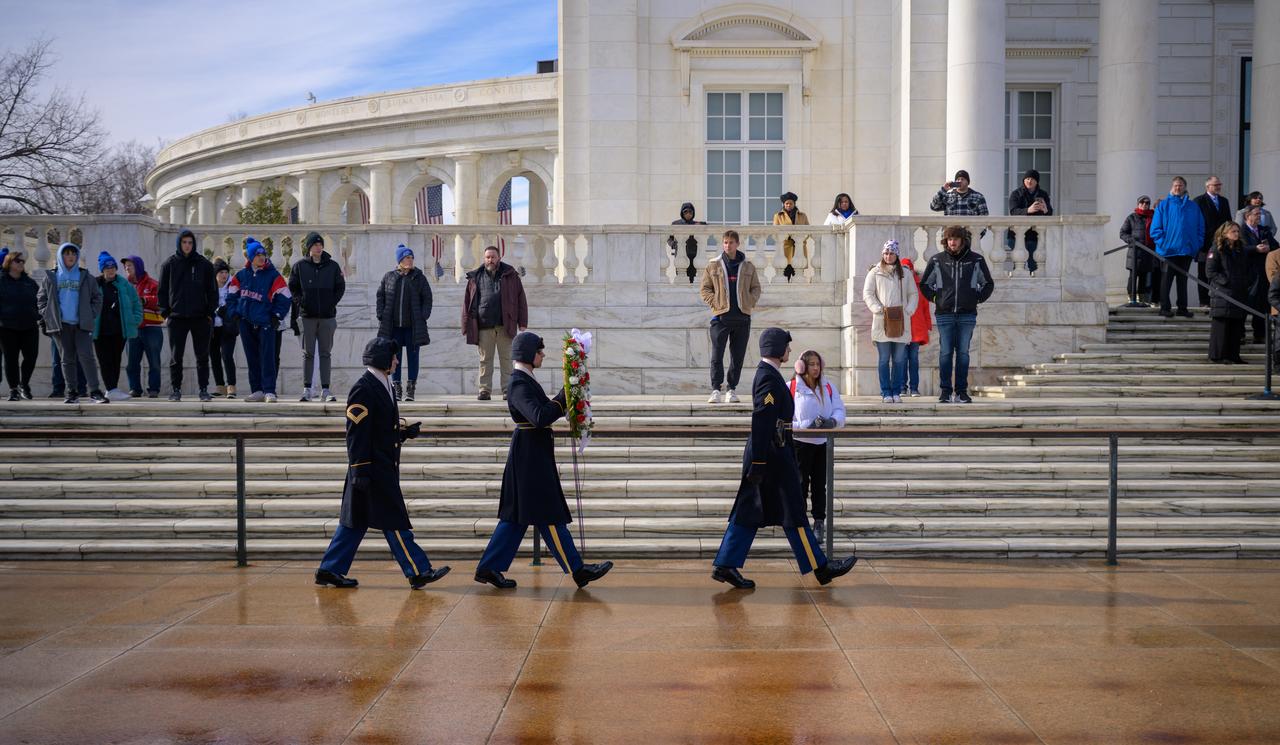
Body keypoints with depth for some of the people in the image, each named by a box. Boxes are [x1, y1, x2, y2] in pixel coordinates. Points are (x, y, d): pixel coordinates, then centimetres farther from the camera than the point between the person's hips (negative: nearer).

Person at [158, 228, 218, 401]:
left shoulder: (205, 264, 5)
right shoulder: (169, 264, 6)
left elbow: (212, 290, 6)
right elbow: (163, 290, 7)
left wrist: (210, 313, -1)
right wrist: (165, 313, -1)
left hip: (200, 317, 0)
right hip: (177, 317, 0)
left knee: (202, 356, 3)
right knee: (175, 356, 2)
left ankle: (204, 389, 9)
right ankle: (176, 389, 9)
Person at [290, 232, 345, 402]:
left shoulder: (332, 266, 6)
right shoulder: (300, 266, 3)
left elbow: (340, 287, 9)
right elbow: (292, 287, 7)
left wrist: (332, 302, -4)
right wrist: (300, 301, -8)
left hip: (328, 316, 1)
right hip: (307, 316, -1)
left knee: (326, 353, 3)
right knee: (308, 354, 2)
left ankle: (325, 390, 6)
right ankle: (307, 389, 6)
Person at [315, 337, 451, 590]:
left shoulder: (382, 386, 15)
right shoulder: (362, 390, -15)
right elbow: (357, 434, -18)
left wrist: (405, 432, 8)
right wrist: (360, 471, -21)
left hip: (384, 469, 10)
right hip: (373, 470, -10)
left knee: (355, 521, 12)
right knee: (394, 521, -4)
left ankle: (330, 570, 17)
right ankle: (418, 572, 0)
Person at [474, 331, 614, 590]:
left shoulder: (525, 380, 14)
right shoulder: (519, 385, -17)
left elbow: (543, 411, 17)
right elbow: (540, 417, -29)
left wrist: (564, 397, 6)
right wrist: (564, 397, -21)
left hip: (533, 455, 10)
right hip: (530, 455, -10)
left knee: (517, 515, 13)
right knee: (549, 515, -3)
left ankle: (489, 568, 16)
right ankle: (578, 571, 3)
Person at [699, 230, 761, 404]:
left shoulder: (748, 266, 9)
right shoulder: (714, 266, 5)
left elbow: (756, 288, 15)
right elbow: (704, 288, 7)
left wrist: (750, 303, -1)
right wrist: (714, 303, -7)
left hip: (742, 317, 2)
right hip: (721, 317, -2)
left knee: (738, 356, 5)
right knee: (717, 356, -5)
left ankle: (731, 389, 14)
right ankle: (716, 389, -1)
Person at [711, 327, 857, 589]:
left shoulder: (767, 374, 16)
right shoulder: (769, 378, -17)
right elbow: (761, 423, -22)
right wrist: (758, 464, -24)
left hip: (776, 453, 10)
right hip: (771, 456, -10)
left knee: (749, 512, 9)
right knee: (793, 512, -1)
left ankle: (726, 565, 10)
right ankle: (820, 567, 8)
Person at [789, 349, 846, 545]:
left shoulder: (829, 387, 7)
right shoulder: (791, 388, -4)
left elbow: (840, 411, 4)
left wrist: (831, 422, -18)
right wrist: (807, 425, -18)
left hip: (823, 443, 3)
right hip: (800, 442, -3)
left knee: (820, 486, 7)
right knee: (800, 485, 1)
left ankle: (819, 525, 14)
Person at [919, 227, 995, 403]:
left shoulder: (976, 260, 5)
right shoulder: (937, 260, 5)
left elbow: (988, 284, 17)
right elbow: (924, 284, 16)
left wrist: (978, 299, 9)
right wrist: (933, 298, 7)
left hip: (967, 315, 0)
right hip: (944, 314, 0)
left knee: (963, 353, 2)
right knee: (945, 353, -2)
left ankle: (961, 392, 6)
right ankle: (945, 391, 2)